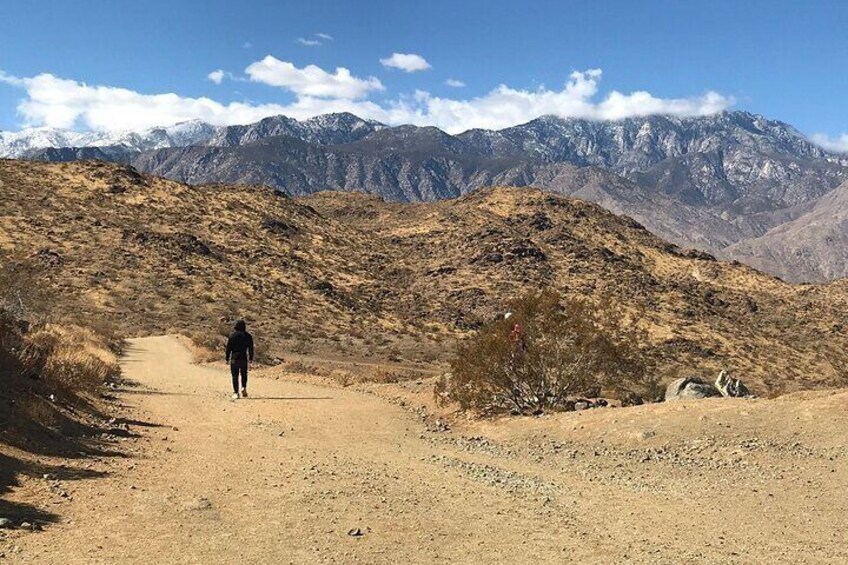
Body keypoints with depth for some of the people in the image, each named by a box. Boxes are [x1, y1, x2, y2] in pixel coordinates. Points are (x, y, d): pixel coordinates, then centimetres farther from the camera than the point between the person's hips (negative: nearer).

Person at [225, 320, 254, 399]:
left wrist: (227, 358, 3)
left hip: (234, 358, -1)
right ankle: (244, 388, -2)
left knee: (235, 376, 2)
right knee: (244, 374, 18)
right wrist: (251, 358, 13)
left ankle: (235, 393, -3)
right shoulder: (248, 336, 0)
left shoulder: (232, 335, -4)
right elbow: (250, 348, 4)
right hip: (244, 358, 2)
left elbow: (228, 347, -3)